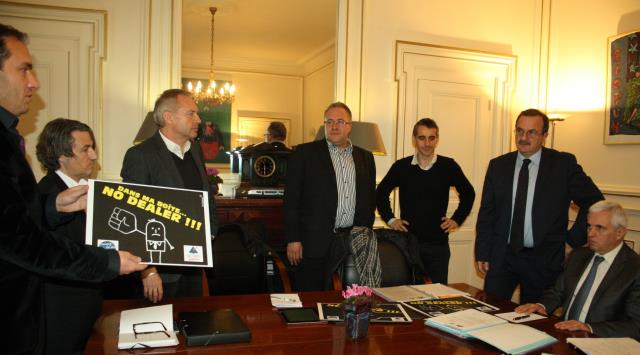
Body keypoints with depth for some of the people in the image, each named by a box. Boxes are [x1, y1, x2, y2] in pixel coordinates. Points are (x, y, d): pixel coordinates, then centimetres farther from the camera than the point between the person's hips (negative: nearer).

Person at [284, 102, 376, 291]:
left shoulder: (365, 158, 13)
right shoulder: (304, 153, 1)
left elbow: (370, 198, 17)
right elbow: (291, 198, -3)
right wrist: (293, 239, -8)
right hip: (315, 242, -3)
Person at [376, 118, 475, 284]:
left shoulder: (448, 166, -1)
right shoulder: (401, 166, -2)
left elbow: (468, 194, 14)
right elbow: (381, 193, 12)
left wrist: (456, 220, 6)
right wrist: (390, 219, 4)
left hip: (438, 243, 1)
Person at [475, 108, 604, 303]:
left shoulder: (564, 163, -4)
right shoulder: (498, 165, 4)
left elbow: (594, 201, 3)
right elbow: (486, 212, 6)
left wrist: (575, 238, -1)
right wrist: (482, 253, 4)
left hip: (543, 260, -2)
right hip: (501, 257, 2)